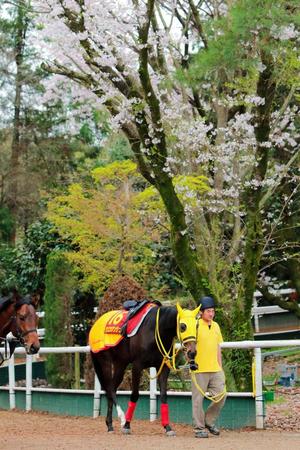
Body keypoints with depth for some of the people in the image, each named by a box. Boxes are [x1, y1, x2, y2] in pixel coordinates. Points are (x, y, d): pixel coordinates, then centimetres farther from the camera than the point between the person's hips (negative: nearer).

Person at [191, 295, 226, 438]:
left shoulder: (216, 326, 13)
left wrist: (220, 367, 17)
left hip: (215, 370, 6)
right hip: (199, 369, -6)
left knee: (221, 395, 3)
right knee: (198, 399, -1)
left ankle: (209, 421, 20)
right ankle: (199, 428, 8)